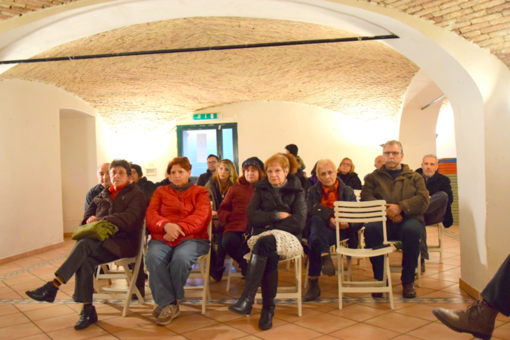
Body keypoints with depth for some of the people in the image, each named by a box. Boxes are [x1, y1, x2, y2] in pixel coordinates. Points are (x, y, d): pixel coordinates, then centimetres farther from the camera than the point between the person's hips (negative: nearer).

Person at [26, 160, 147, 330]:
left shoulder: (136, 194, 5)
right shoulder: (104, 194, 25)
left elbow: (130, 218, -10)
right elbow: (91, 211, 23)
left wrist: (102, 220, -17)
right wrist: (91, 219, -2)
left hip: (123, 241, -5)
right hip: (101, 241, 5)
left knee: (84, 244, -30)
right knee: (85, 260, -28)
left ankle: (53, 287, -26)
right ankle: (87, 310, -25)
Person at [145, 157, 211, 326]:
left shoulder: (200, 192, 16)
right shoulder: (160, 191, 22)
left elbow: (201, 216, -2)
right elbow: (150, 214, 7)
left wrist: (179, 227, -18)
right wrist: (166, 225, -16)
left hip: (192, 238, -2)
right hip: (162, 238, 2)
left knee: (181, 258, -36)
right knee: (153, 258, -33)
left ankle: (166, 302, -12)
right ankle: (169, 304, -22)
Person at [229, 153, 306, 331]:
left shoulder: (296, 191, 8)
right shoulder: (261, 189, 14)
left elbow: (298, 222, -5)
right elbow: (251, 217, 1)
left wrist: (270, 225, -8)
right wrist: (277, 215, -8)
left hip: (287, 238, -2)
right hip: (263, 236, 2)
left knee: (264, 243, -36)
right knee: (270, 256, -35)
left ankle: (247, 299, -38)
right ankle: (268, 308, -28)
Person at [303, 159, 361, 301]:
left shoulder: (347, 191, 15)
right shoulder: (313, 191, 16)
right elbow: (309, 210, -6)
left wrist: (348, 222, -25)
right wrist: (328, 218, -23)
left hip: (340, 230, -1)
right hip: (318, 228, 2)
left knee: (315, 240, -35)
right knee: (316, 220, -36)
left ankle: (314, 283, -35)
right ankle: (325, 257, -49)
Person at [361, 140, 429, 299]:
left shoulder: (415, 177, 20)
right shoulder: (373, 177, 20)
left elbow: (423, 199, 3)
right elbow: (366, 198, 3)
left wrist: (400, 207, -14)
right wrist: (385, 210, -13)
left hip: (407, 219, 0)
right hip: (382, 220, 0)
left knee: (411, 230, -36)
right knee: (370, 228, -35)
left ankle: (408, 281, -18)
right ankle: (379, 279, -22)